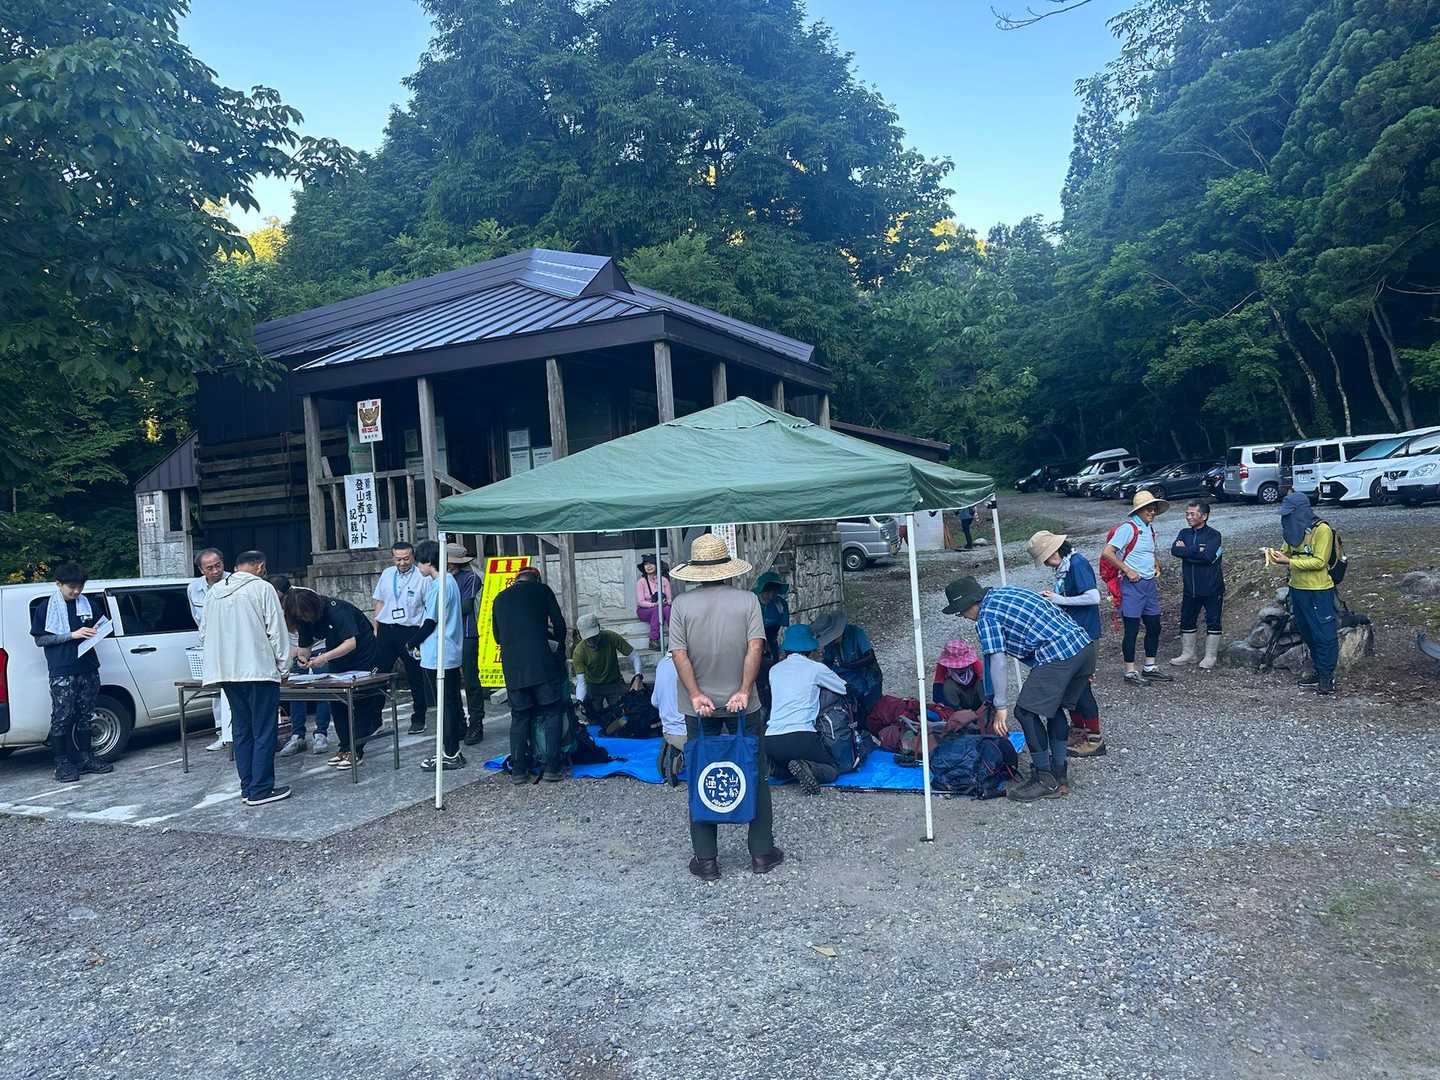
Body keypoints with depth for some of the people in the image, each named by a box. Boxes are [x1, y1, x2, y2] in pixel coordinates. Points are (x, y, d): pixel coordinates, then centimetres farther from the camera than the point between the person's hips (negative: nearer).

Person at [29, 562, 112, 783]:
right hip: (62, 672, -4)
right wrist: (72, 635, -14)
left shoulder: (86, 604, 11)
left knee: (85, 715, 11)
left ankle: (85, 757, 19)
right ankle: (62, 763, 5)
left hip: (88, 669, 5)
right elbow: (39, 639, -4)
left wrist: (95, 632, 2)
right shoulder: (45, 607, -1)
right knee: (62, 718, -2)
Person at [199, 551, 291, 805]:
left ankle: (247, 788, 16)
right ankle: (260, 790, -2)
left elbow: (204, 633, 19)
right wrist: (281, 664, 2)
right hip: (259, 669, -6)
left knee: (242, 731, 13)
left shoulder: (215, 591, 14)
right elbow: (276, 630, -7)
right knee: (264, 732, -1)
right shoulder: (262, 587, -5)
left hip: (226, 671, 7)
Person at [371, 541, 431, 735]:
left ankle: (418, 719, 18)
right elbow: (379, 602, 15)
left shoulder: (422, 577, -7)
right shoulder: (387, 575, 9)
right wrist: (375, 629, 10)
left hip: (410, 631, -4)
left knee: (416, 678, 6)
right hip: (386, 630, 4)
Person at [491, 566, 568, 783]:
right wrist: (559, 645, 25)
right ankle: (552, 767, 0)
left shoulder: (500, 599, 18)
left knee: (519, 716, 12)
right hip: (541, 664, -4)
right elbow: (559, 623, 7)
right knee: (552, 713, 6)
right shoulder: (541, 590, 8)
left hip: (512, 668, 4)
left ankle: (518, 770, 11)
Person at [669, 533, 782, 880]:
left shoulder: (682, 603, -3)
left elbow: (679, 654, -9)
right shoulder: (747, 599, -4)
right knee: (756, 777, 12)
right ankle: (762, 853, 18)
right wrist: (744, 691, -14)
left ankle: (706, 860, 14)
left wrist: (696, 695, -11)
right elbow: (755, 647, -12)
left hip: (699, 707, 1)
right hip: (743, 705, 0)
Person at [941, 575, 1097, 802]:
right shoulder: (1004, 591, 23)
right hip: (1085, 644, 10)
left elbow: (998, 663, -10)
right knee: (1054, 708, 20)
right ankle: (1059, 778, 25)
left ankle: (1045, 781, 4)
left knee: (1026, 711, -3)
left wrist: (1001, 707, -5)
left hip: (1059, 655, -10)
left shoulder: (986, 616, -4)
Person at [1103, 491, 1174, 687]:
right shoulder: (1128, 527, -13)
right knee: (1132, 630, -3)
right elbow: (1107, 553, -21)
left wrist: (1156, 566, 12)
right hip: (1132, 584, -9)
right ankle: (1130, 673, 4)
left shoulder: (1150, 528, 13)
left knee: (1154, 627, 13)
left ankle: (1150, 668, 25)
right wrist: (1128, 570, -19)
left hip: (1150, 583, 9)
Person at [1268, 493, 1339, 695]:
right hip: (1297, 588, 8)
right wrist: (1278, 555, -9)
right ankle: (1319, 670, 28)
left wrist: (1289, 562, -24)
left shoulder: (1322, 530, -15)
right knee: (1307, 633, 16)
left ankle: (1327, 676, 7)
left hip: (1319, 591, -8)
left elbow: (1319, 562, -20)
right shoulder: (1294, 530, 9)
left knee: (1324, 634, -1)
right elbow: (1287, 552, 14)